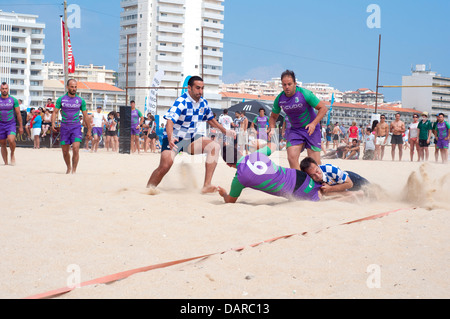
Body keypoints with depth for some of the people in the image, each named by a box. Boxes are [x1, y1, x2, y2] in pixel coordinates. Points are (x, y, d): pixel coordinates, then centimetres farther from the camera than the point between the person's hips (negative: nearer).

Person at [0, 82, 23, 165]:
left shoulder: (13, 100, -1)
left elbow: (18, 114, 4)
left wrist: (21, 126, 3)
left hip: (11, 124, -2)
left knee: (11, 140, -26)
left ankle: (12, 154, 2)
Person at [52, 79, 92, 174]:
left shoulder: (81, 101, 3)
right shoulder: (61, 99, 2)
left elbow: (85, 116, 10)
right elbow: (55, 112, 3)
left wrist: (89, 130, 10)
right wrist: (53, 123, -14)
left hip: (76, 127, -1)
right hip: (64, 127, 1)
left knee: (75, 148, -19)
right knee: (65, 151, 8)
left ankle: (74, 170, -12)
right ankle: (68, 168, 31)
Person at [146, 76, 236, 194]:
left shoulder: (203, 103, 1)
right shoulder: (181, 102, -21)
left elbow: (210, 119, 20)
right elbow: (169, 121, -33)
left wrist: (225, 131, 15)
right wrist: (170, 138, -51)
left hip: (191, 139, 6)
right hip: (173, 139, -6)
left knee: (214, 147, -15)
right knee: (165, 166, -24)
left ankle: (207, 186, -20)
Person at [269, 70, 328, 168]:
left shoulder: (305, 94, -18)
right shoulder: (279, 99, -5)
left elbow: (323, 108, -13)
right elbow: (273, 117, 11)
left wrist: (314, 123, -24)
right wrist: (272, 129, -9)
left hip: (311, 128, -3)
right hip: (294, 130, 3)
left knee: (314, 161, -7)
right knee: (292, 157, -14)